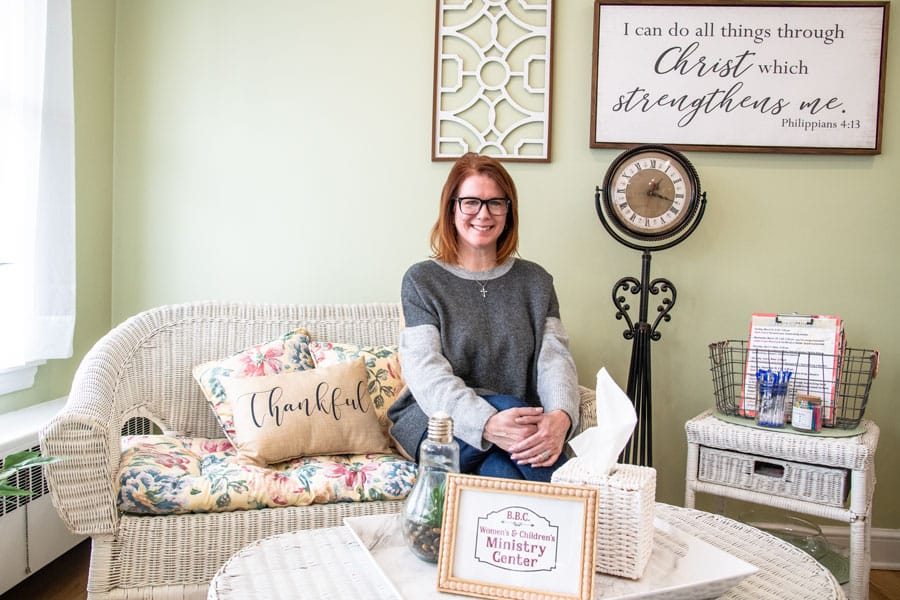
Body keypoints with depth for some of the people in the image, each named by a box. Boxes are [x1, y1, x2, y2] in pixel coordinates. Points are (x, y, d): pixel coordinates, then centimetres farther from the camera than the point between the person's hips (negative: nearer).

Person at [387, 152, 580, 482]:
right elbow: (426, 371, -11)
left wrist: (561, 415, -26)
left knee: (502, 470, -31)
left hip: (522, 428, 2)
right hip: (439, 425, -1)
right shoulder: (421, 280, 2)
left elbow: (554, 356, -2)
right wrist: (487, 423, -31)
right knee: (507, 405, -31)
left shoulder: (535, 280, 11)